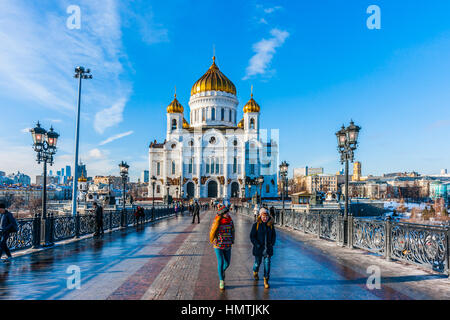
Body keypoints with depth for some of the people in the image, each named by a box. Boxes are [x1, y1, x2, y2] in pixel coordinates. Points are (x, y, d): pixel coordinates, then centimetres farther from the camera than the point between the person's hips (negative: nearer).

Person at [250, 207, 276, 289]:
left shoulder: (271, 225, 2)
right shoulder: (256, 225, -8)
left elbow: (274, 235, 14)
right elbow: (252, 236, -8)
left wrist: (272, 244, 1)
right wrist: (257, 245, -15)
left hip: (268, 248, 2)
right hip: (258, 248, -2)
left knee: (267, 263, -4)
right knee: (258, 262, 14)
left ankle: (266, 281, 5)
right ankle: (255, 272, 47)